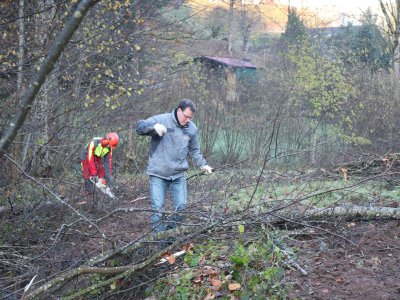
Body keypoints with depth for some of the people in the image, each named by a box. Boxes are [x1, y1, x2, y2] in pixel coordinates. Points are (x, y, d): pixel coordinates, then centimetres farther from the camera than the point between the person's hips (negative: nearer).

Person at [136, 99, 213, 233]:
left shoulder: (192, 128, 6)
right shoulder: (161, 120, -10)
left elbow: (194, 150, 21)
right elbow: (139, 126, -17)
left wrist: (203, 164, 12)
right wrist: (154, 126, -35)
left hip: (179, 175, 5)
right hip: (158, 174, -4)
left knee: (181, 207, 5)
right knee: (157, 208, -5)